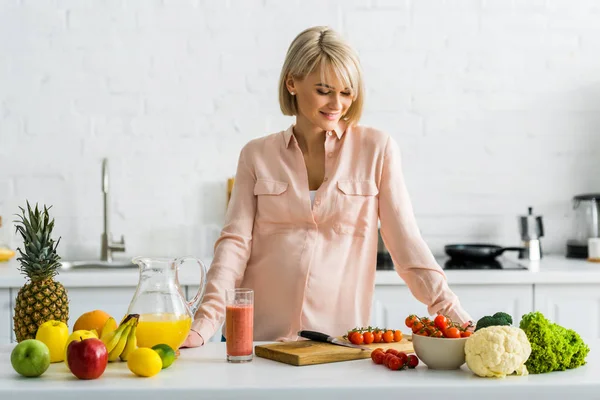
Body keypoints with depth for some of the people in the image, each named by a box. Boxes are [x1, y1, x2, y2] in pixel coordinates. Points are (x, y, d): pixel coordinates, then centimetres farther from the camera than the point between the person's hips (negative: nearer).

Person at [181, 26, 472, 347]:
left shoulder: (377, 150, 4)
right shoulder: (257, 155, 8)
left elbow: (405, 240, 3)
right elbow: (235, 242, 2)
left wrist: (451, 312, -6)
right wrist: (203, 325, -9)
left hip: (341, 337, 0)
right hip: (261, 336, 1)